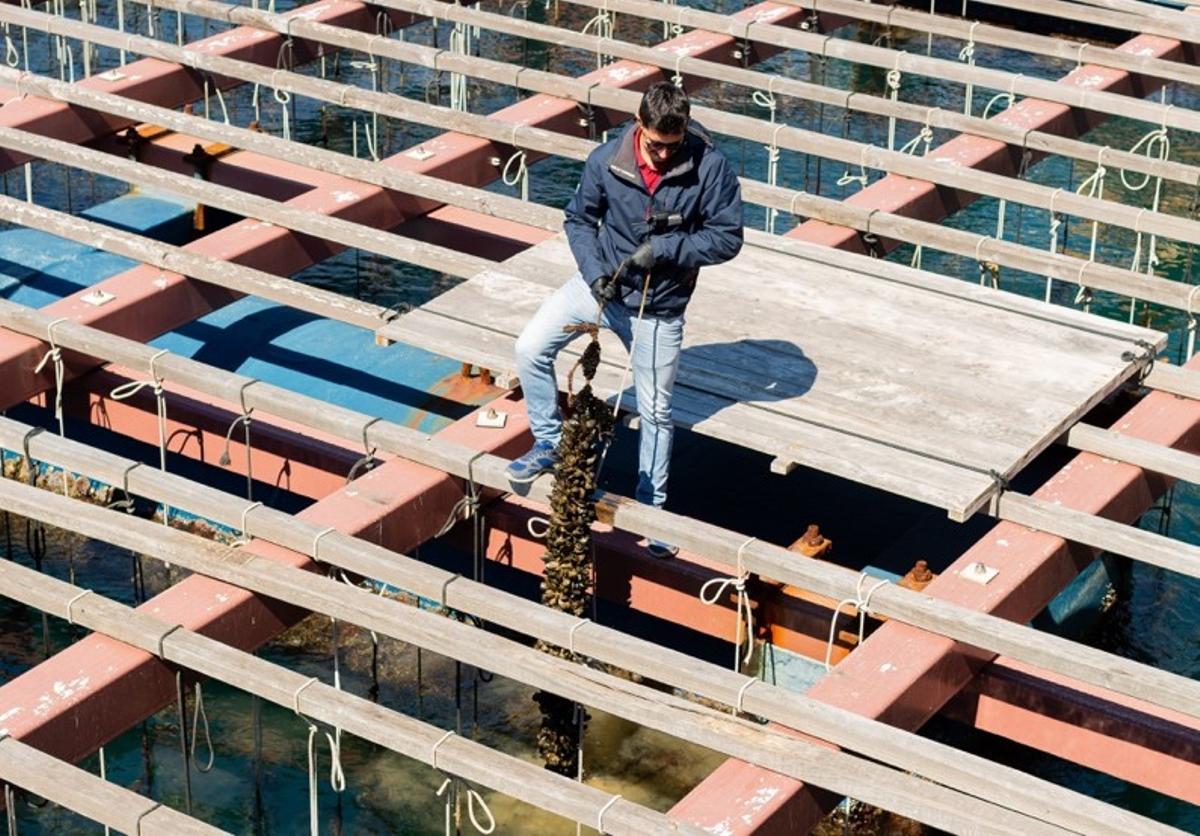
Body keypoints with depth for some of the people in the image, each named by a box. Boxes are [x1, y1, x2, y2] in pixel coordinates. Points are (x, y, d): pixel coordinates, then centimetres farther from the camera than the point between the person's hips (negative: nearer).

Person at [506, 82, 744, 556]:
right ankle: (548, 443, 11)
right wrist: (594, 270, -17)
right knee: (531, 348, -10)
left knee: (655, 412, 8)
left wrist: (664, 250, -26)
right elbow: (579, 219, -1)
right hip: (601, 284, 2)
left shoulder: (709, 169, -20)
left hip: (659, 306, -2)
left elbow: (727, 237, -15)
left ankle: (650, 509, 24)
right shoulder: (606, 161, -15)